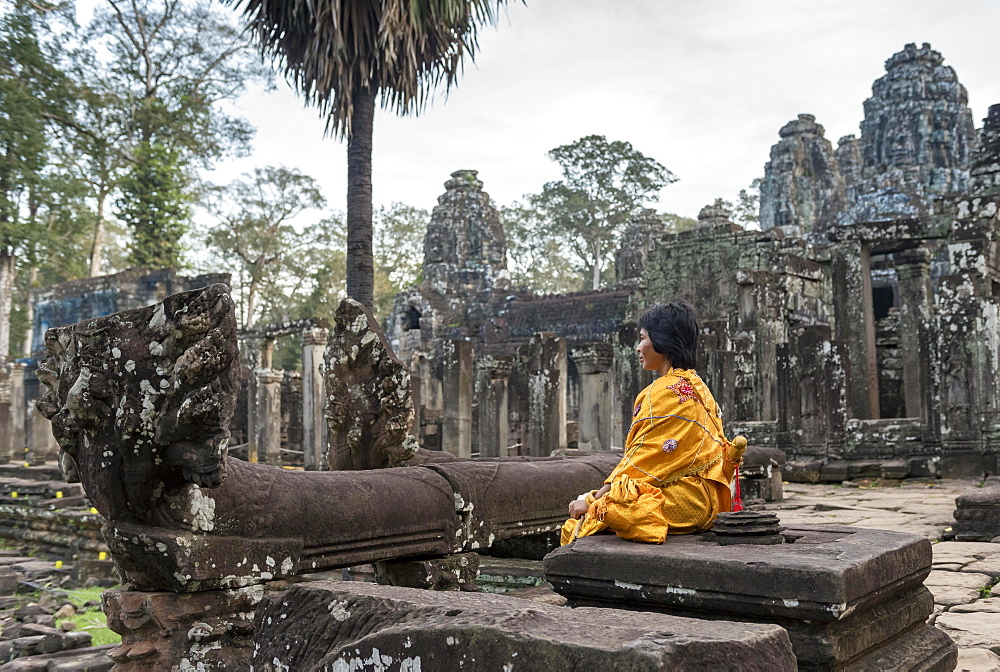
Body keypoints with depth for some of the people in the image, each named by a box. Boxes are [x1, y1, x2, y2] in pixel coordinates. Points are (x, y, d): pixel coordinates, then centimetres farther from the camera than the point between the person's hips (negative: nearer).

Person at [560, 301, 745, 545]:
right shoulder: (696, 386, 16)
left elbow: (642, 461, -15)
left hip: (681, 503, -10)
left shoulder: (665, 392, -14)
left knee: (585, 519, -8)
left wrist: (593, 499, -8)